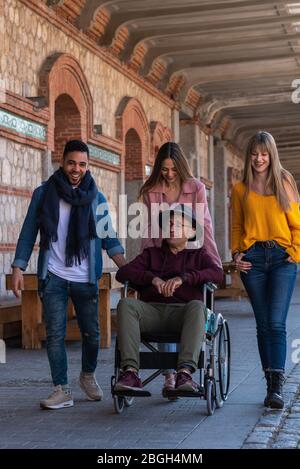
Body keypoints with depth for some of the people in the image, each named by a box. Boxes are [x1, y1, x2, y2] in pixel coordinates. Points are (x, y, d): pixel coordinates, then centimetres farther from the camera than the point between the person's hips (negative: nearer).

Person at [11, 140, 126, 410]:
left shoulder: (96, 198, 7)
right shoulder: (44, 194, 4)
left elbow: (108, 238, 7)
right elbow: (29, 233, 5)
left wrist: (127, 268, -8)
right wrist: (18, 268, -3)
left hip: (85, 279, 1)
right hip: (53, 277, -1)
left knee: (91, 334, 7)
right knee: (55, 335, -3)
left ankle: (88, 375, 32)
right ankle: (62, 390, 5)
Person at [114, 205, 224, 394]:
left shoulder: (198, 255, 26)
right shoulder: (151, 254, 30)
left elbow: (217, 273, 3)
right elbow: (123, 273, 14)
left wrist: (183, 278, -12)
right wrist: (153, 278, -5)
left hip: (183, 311, -2)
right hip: (152, 309, 2)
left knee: (197, 306, -36)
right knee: (126, 304, -30)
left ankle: (185, 372, -48)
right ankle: (131, 372, -40)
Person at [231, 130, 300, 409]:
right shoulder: (241, 189, 11)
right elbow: (237, 226, 16)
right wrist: (236, 253, 2)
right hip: (252, 258, 2)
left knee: (276, 323, -12)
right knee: (264, 324, 3)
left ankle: (277, 387, -14)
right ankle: (271, 384, 9)